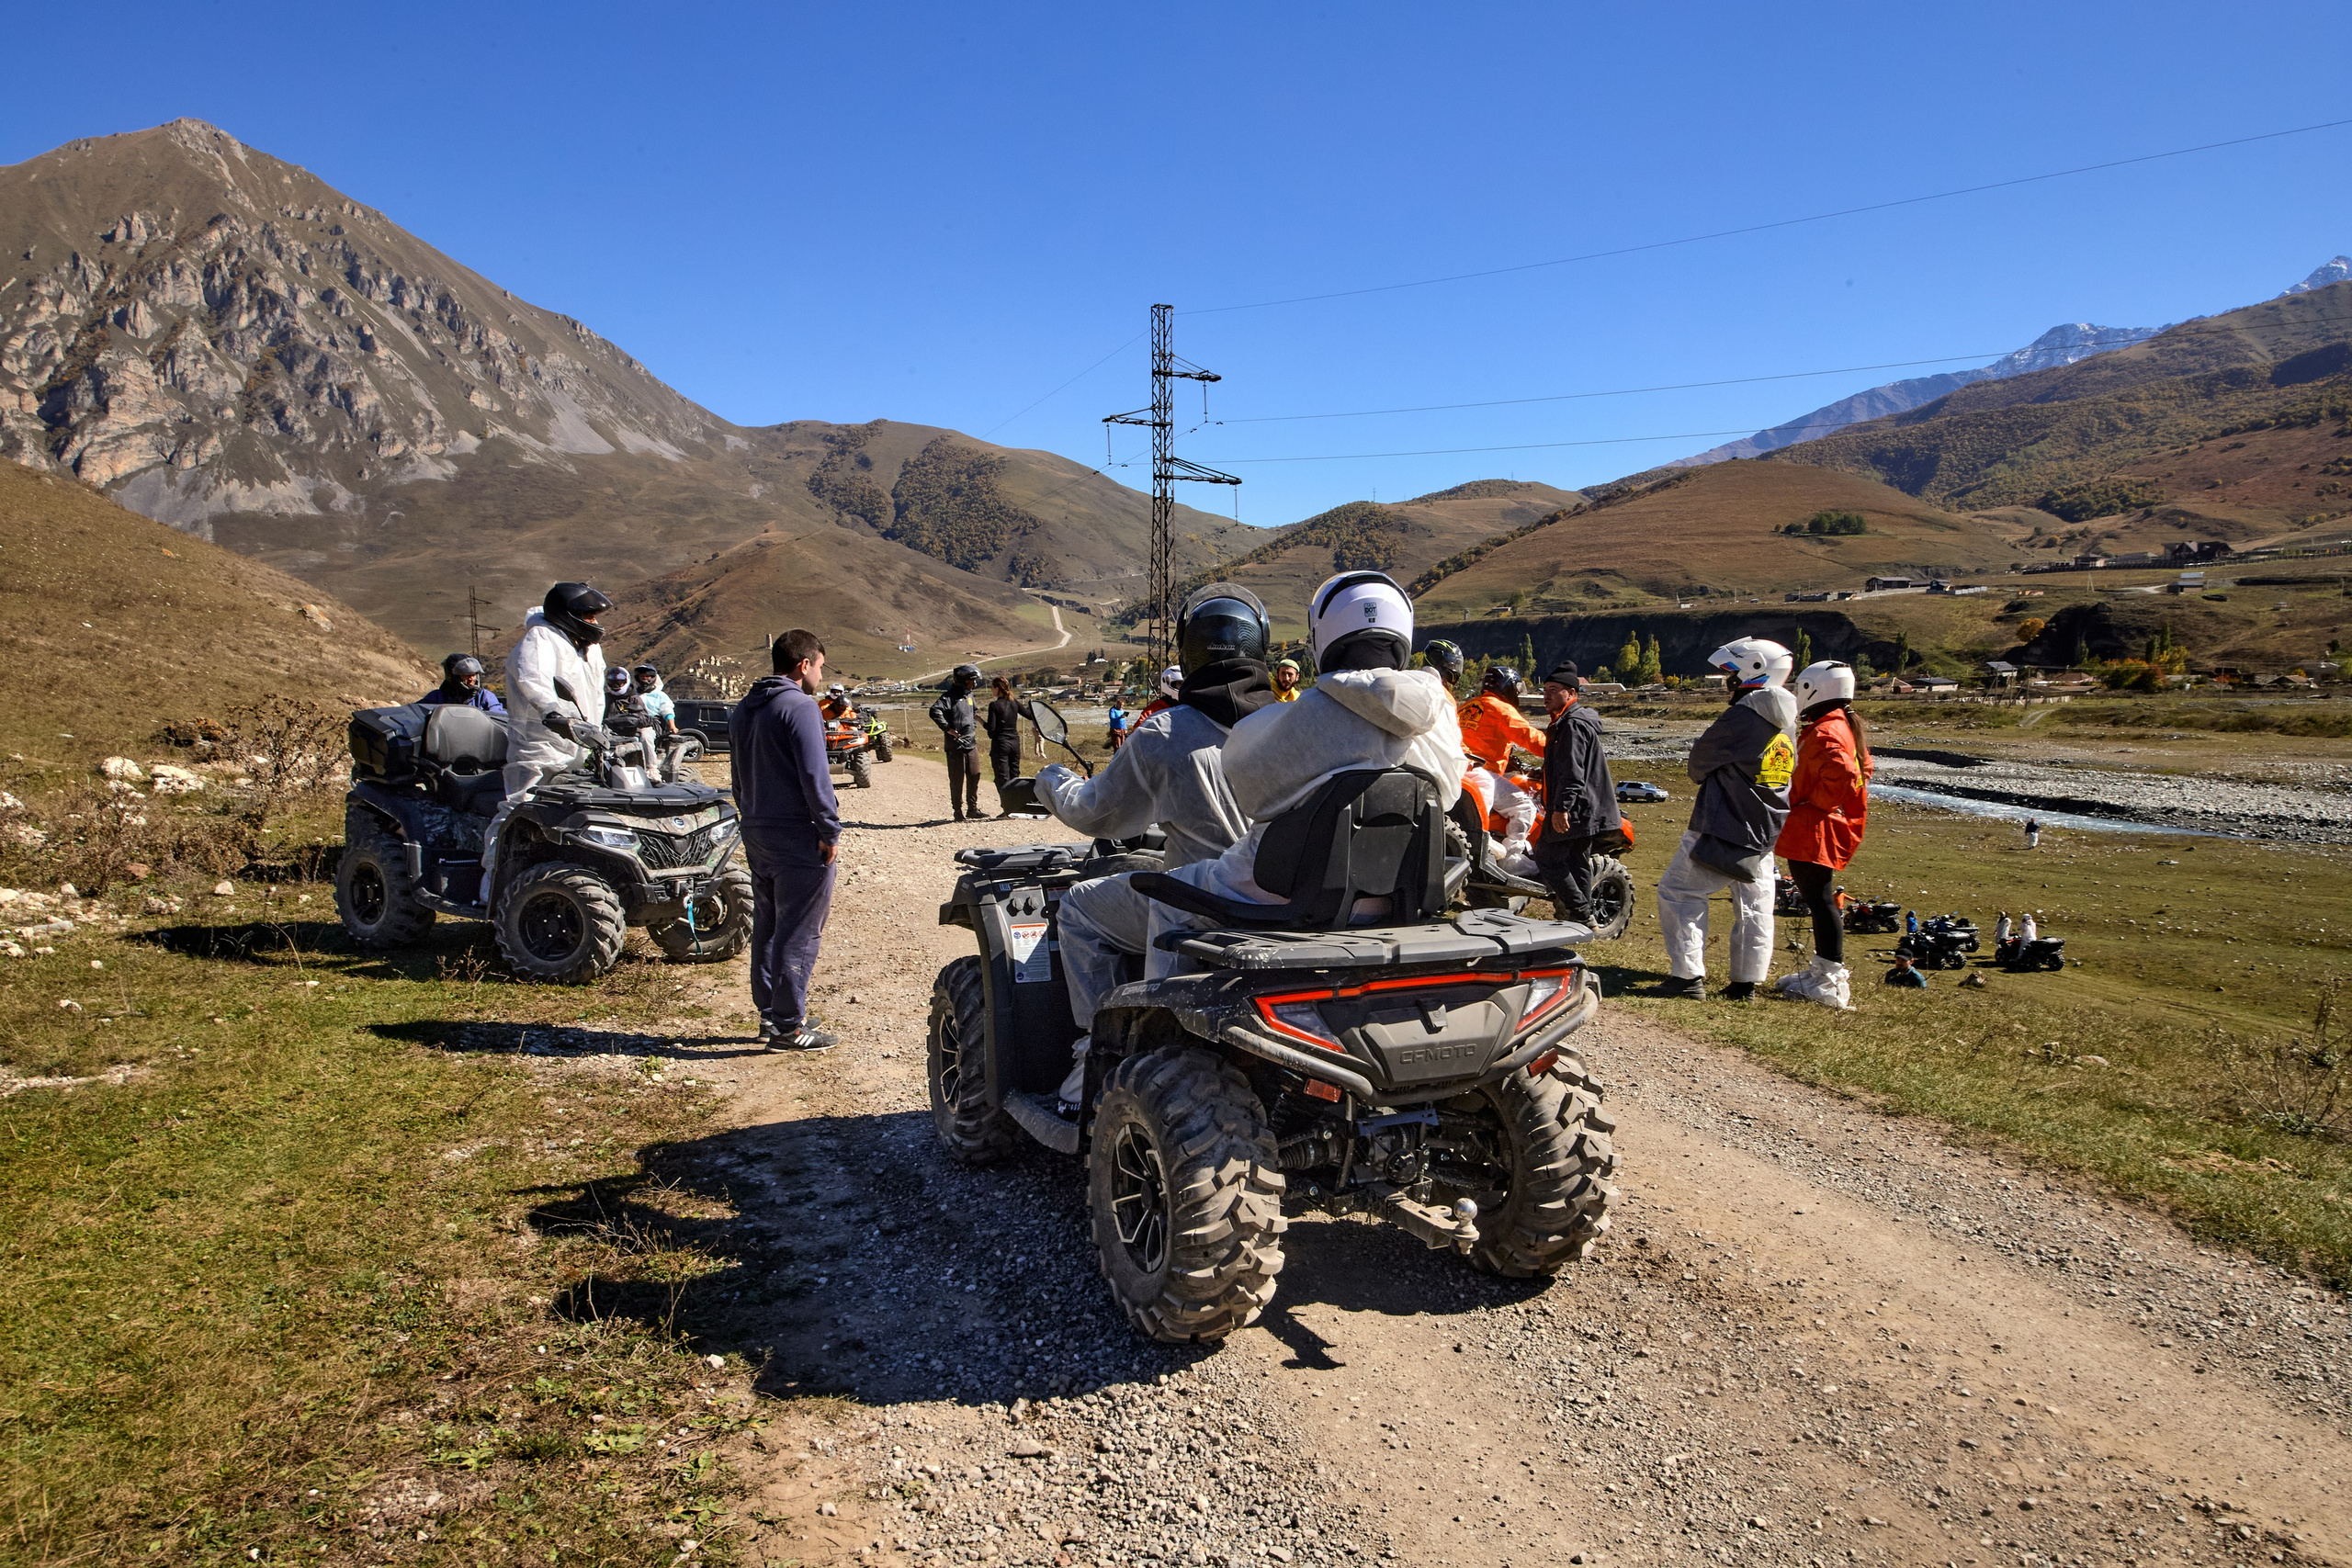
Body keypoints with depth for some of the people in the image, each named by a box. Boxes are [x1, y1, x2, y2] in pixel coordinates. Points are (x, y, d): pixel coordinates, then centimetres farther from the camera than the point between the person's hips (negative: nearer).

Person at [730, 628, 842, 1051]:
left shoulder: (742, 710, 13)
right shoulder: (800, 707, -15)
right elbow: (814, 774, -20)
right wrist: (831, 830, -15)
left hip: (757, 834, 9)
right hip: (799, 838, -9)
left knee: (767, 927, 16)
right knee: (799, 933, -2)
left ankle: (769, 1015, 24)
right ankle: (788, 1027, 2)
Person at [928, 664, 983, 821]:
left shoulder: (969, 696, 15)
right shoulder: (949, 696, -11)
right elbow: (934, 711, -26)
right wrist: (947, 728, -23)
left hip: (971, 743, 8)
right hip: (955, 745, -8)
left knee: (974, 776, 8)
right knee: (957, 779, -1)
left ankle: (972, 808, 17)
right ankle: (958, 810, 7)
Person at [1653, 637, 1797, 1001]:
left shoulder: (1738, 720, -18)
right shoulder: (1785, 725, 9)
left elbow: (1699, 765, -8)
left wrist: (1698, 771, 15)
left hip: (1722, 831, -8)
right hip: (1765, 834, 8)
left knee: (1677, 893, 0)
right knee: (1753, 906, 11)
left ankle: (1688, 976, -3)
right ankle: (1746, 982, 16)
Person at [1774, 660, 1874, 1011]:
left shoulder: (1825, 733, -17)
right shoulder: (1847, 726, 16)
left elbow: (1842, 775, -32)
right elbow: (1861, 771, 22)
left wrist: (1810, 805, -20)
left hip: (1813, 832, -11)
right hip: (1812, 833, 11)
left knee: (1819, 900, -8)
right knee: (1818, 899, 17)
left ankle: (1831, 983, -6)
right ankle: (1823, 969, 26)